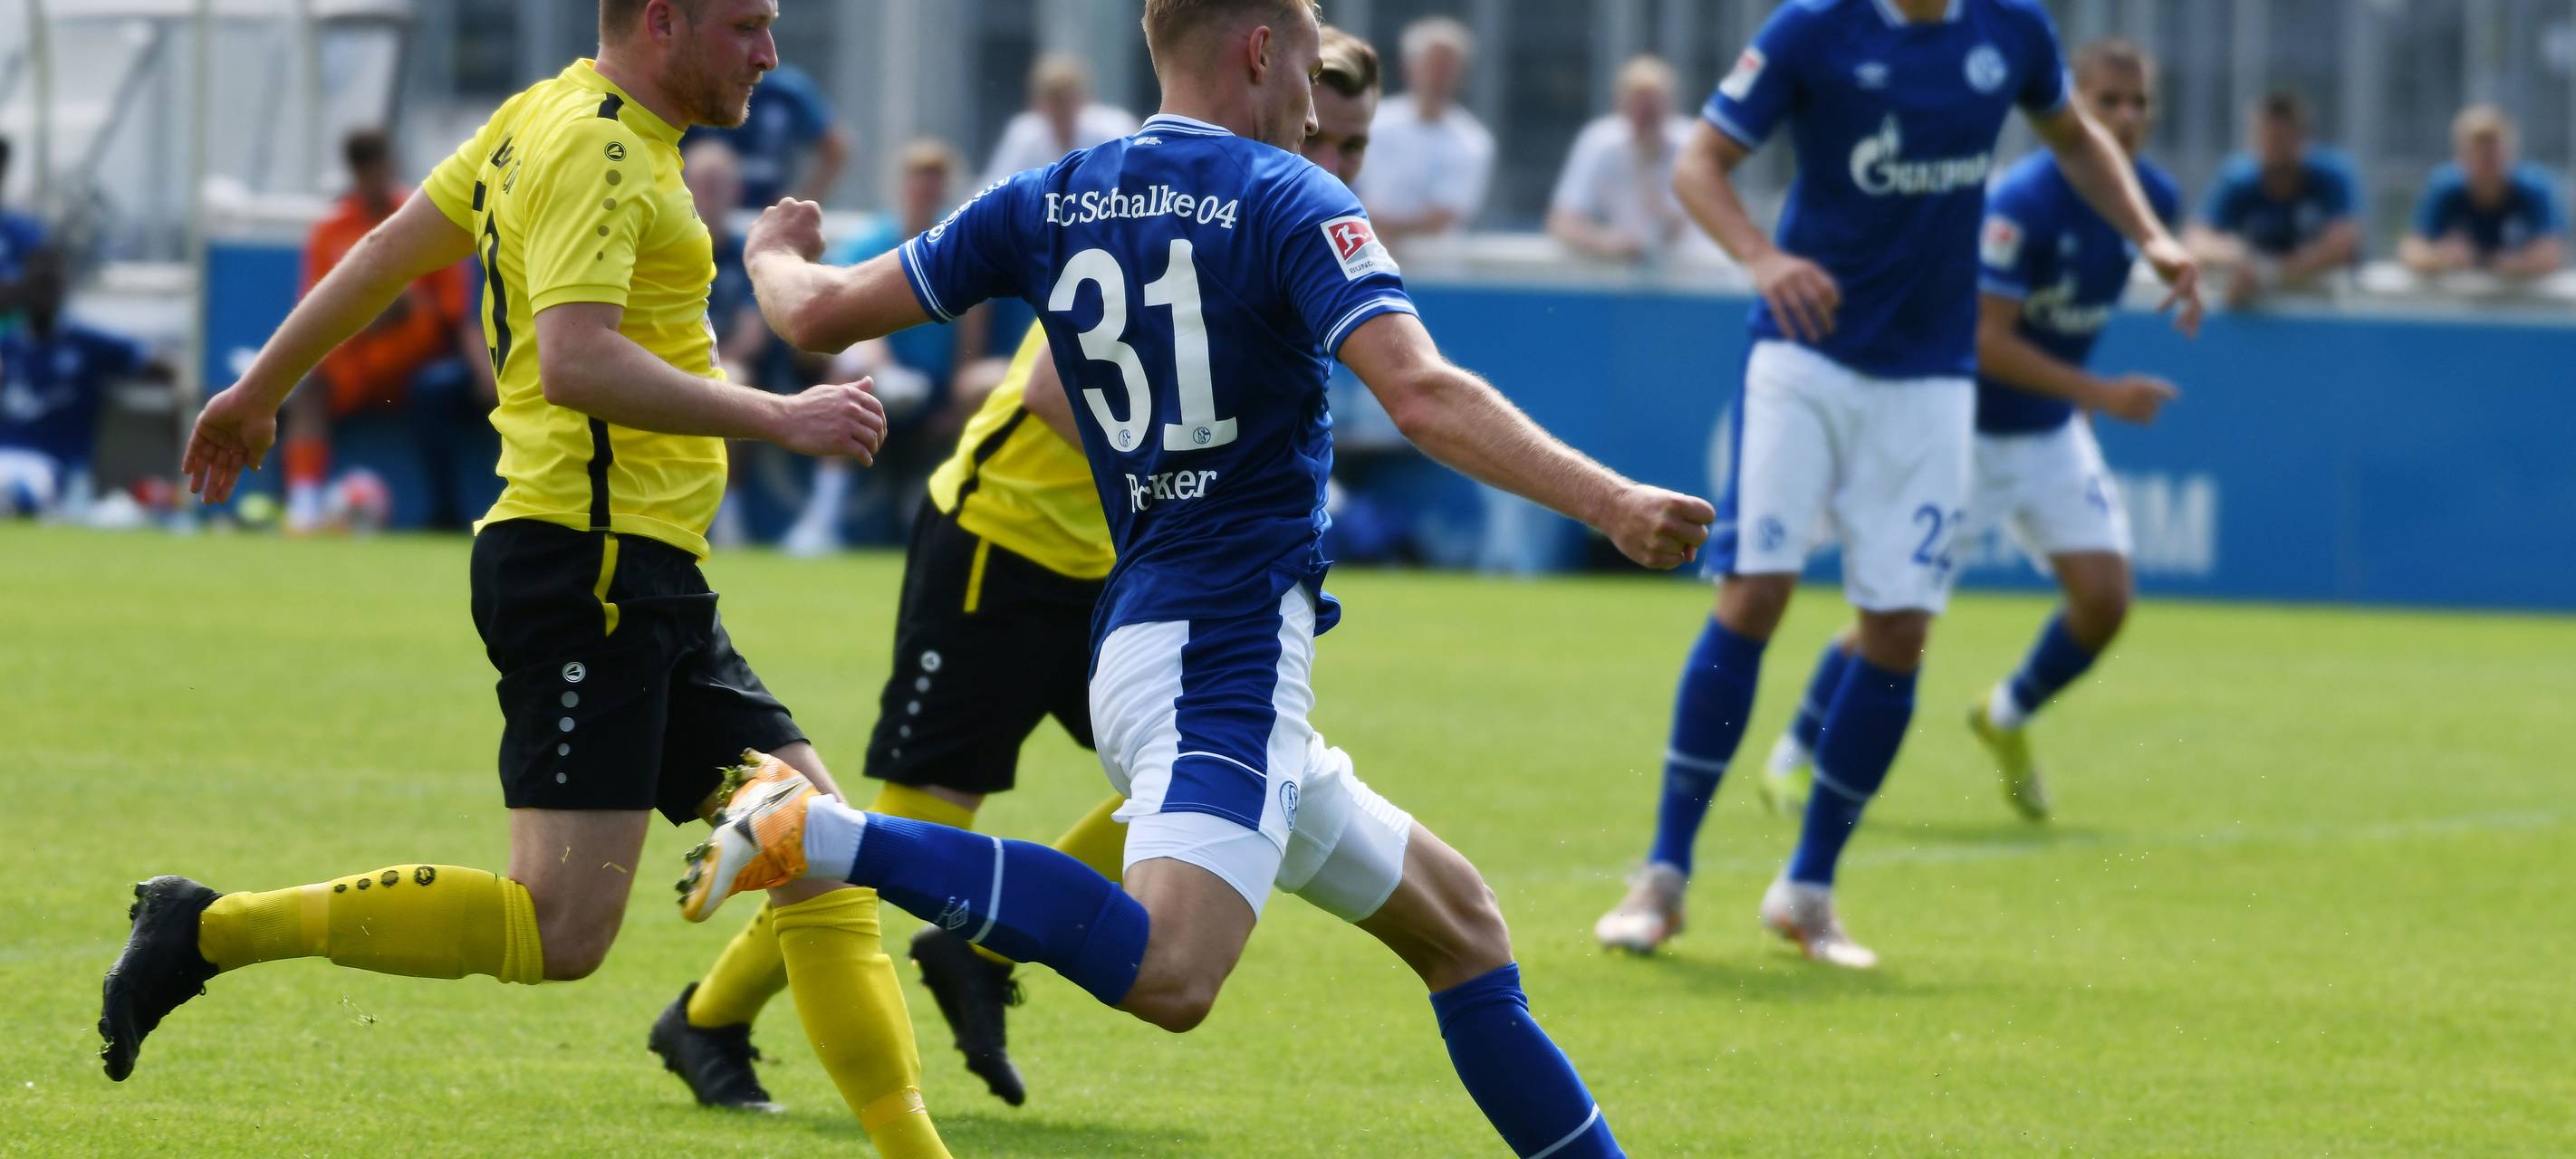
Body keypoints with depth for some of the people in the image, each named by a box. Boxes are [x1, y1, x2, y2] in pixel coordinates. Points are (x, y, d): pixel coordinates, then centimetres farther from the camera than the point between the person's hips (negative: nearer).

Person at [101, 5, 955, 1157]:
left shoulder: (549, 118, 16)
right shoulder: (597, 148, -13)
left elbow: (387, 250, 24)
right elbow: (575, 362, -26)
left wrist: (260, 390, 35)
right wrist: (778, 418, -23)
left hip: (647, 582, 11)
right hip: (588, 566, -11)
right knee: (561, 929, -14)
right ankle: (209, 931, -6)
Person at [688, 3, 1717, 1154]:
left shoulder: (1047, 204, 12)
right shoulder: (1286, 202, -5)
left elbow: (821, 314, 14)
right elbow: (1424, 396, -20)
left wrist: (775, 256, 37)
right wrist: (1608, 503, -23)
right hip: (1228, 640, -9)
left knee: (1456, 922, 19)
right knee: (1168, 973, -30)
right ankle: (828, 839, -30)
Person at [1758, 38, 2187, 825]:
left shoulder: (2156, 200, -5)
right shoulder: (2024, 200, -26)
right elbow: (1987, 339, -27)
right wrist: (2101, 394, -31)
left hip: (2051, 433, 6)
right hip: (1964, 426, -6)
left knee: (2105, 596, -6)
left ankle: (2007, 718, 22)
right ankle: (1793, 759, 11)